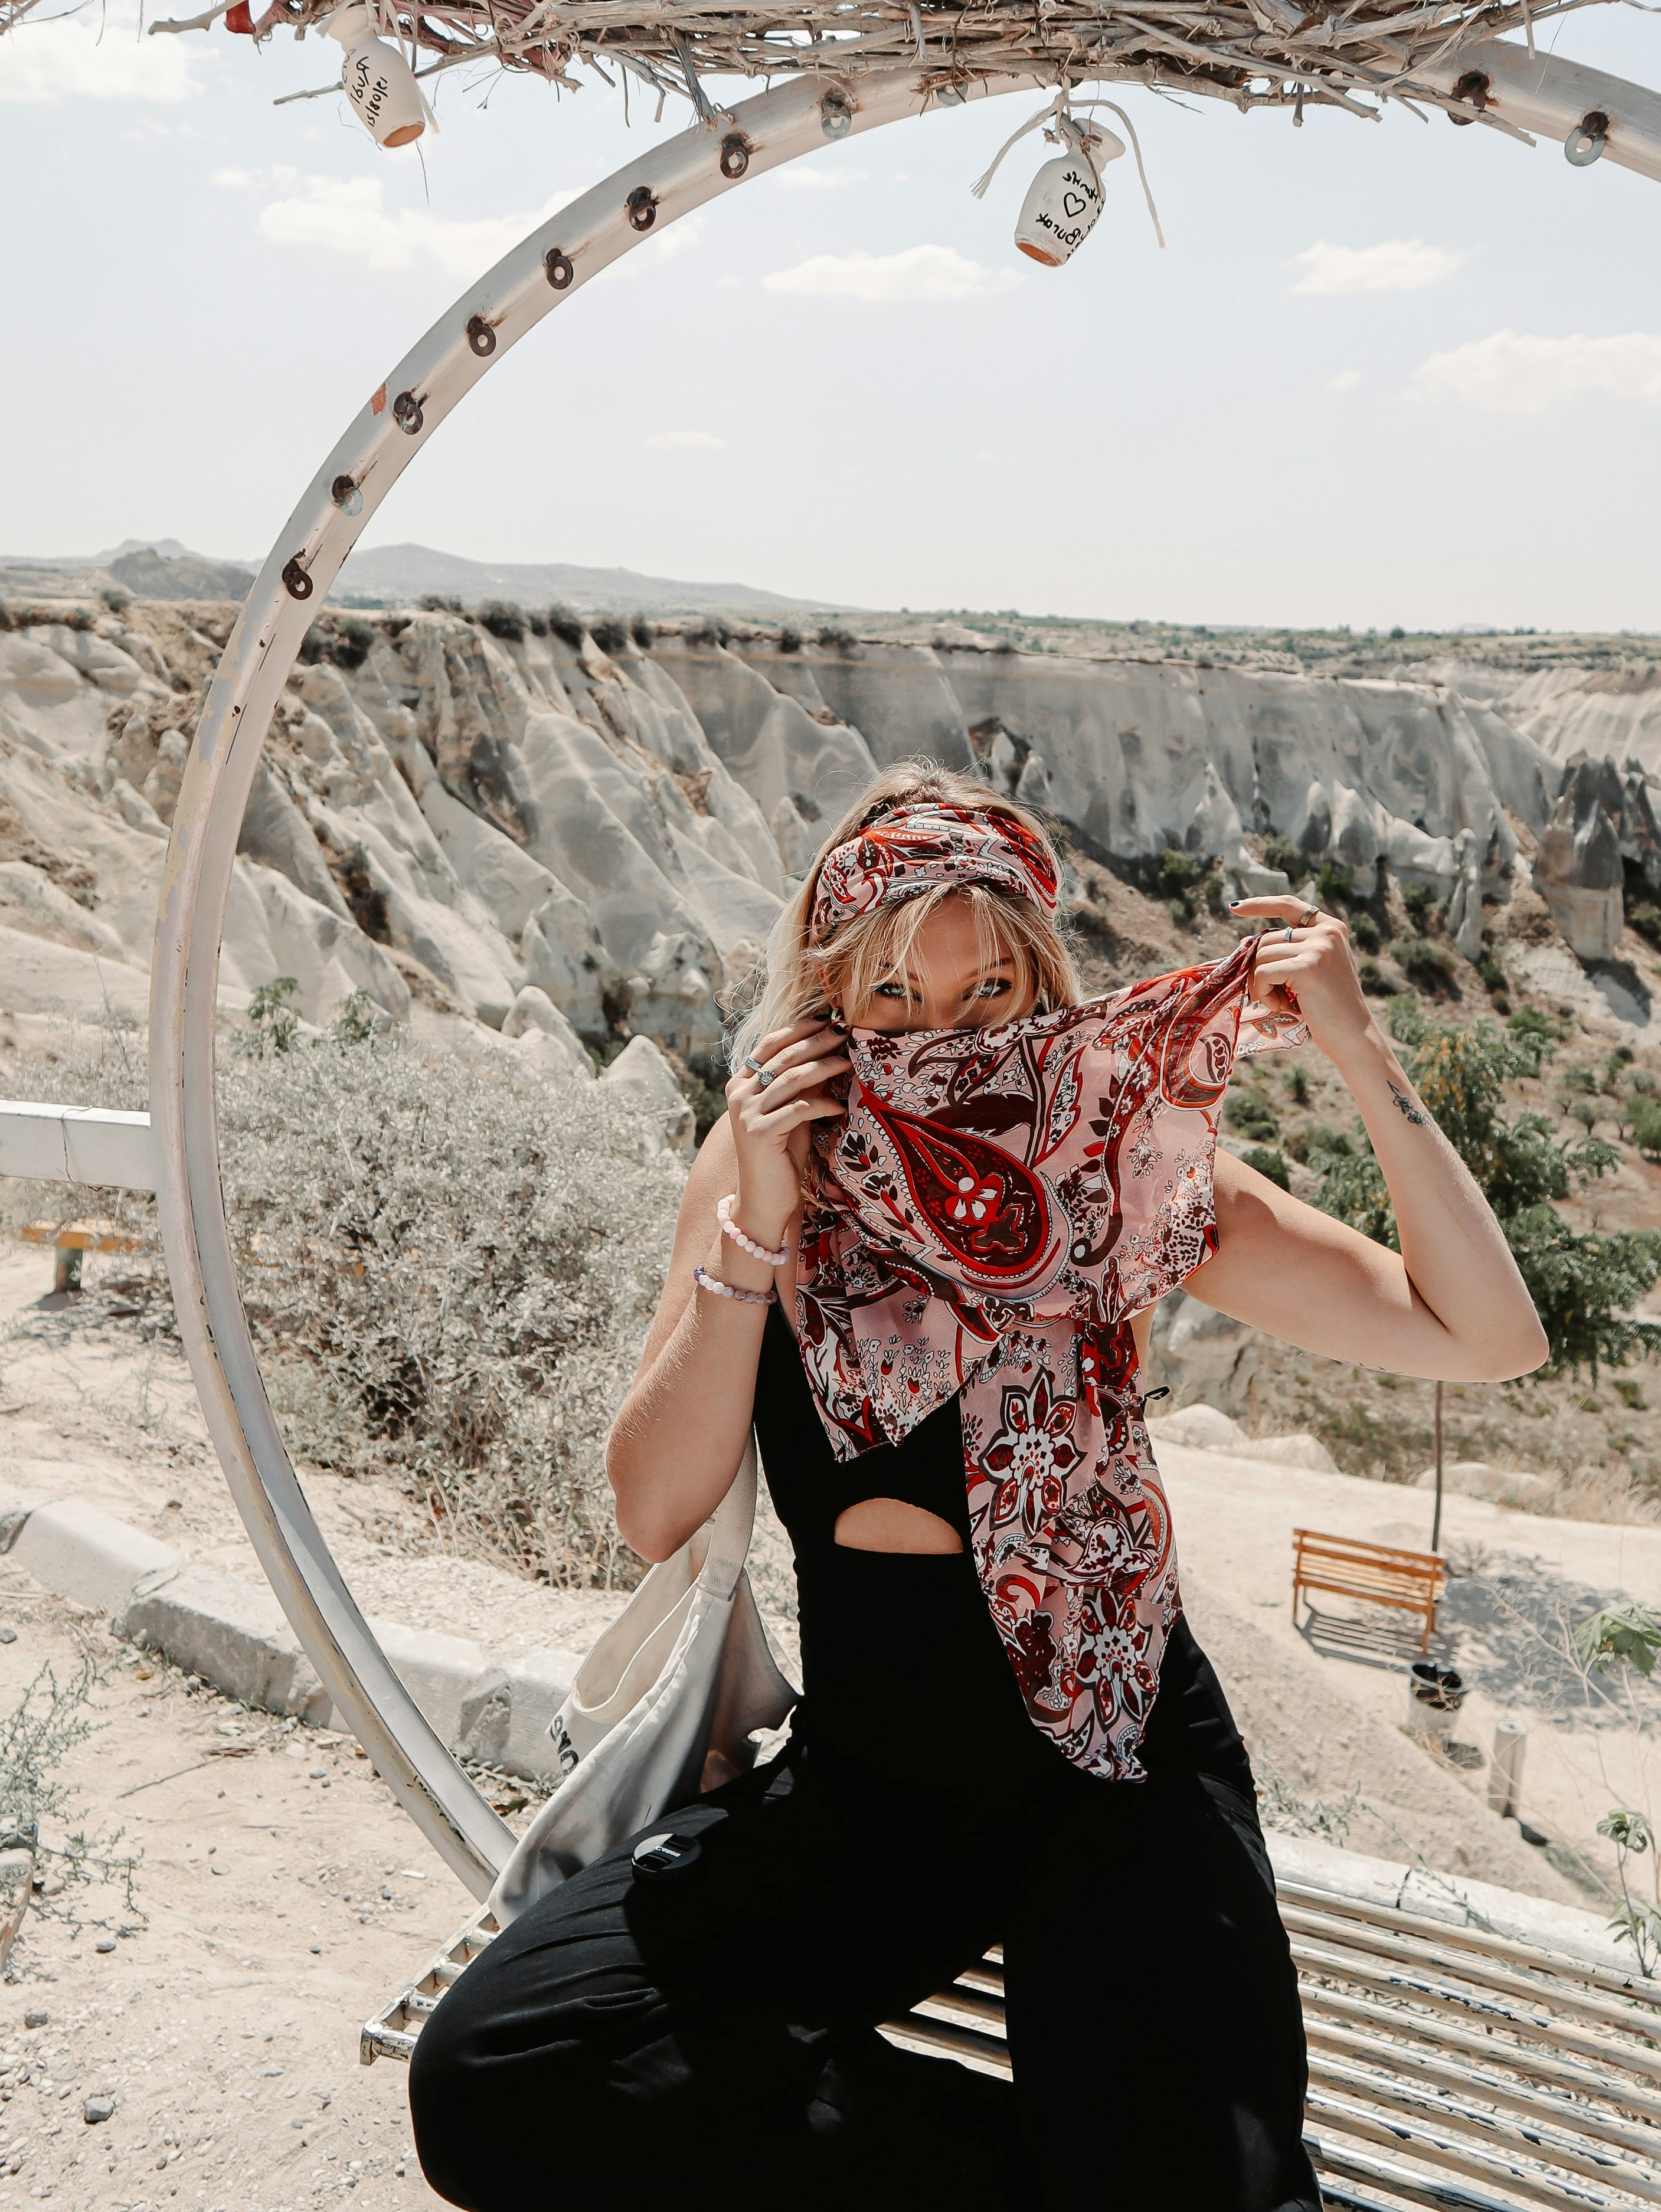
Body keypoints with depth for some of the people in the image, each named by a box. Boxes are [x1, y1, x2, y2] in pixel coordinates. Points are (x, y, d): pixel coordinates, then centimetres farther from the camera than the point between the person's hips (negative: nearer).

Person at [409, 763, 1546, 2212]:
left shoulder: (1121, 1170, -10)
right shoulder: (767, 1159, -5)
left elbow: (1490, 1340, -14)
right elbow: (655, 1514, -12)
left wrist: (1361, 1051, -22)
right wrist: (759, 1227, -22)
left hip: (1112, 1764, -2)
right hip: (862, 1778, 3)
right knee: (485, 2081, -13)